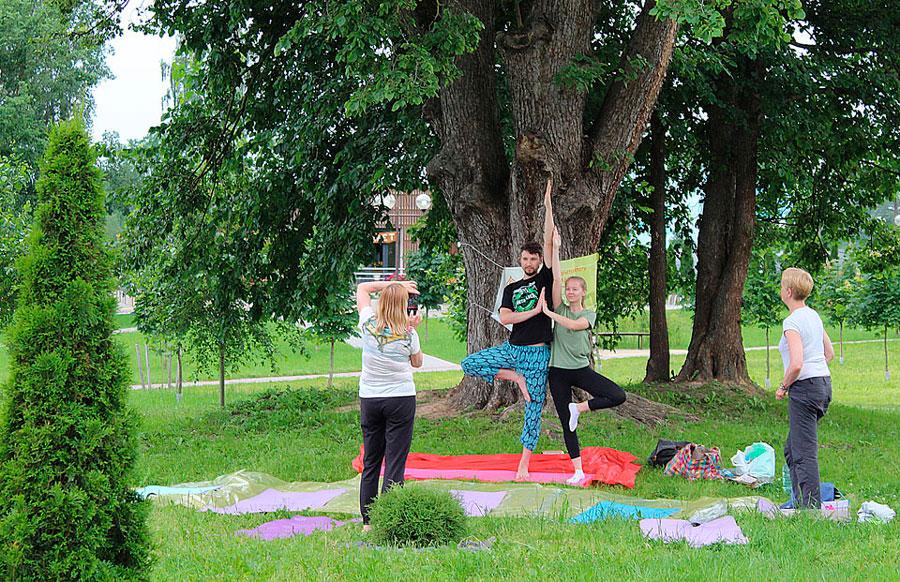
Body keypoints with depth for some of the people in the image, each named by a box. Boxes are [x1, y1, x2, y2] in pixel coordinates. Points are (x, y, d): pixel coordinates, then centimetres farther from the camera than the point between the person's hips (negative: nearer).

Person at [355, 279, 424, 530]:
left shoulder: (368, 324, -5)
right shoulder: (407, 334, -11)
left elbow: (362, 288, 12)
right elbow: (417, 362, 9)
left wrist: (394, 284, 10)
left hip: (369, 399, 3)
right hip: (401, 399, -3)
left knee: (370, 462, 11)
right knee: (395, 463, -2)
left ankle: (368, 521, 15)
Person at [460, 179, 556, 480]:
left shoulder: (544, 279, 2)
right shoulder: (511, 289, 11)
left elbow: (549, 240, -5)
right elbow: (504, 318, -4)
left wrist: (547, 203, -7)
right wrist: (534, 311, -13)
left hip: (537, 352, -4)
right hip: (512, 347, 4)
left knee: (533, 409, -2)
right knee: (470, 364, -14)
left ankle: (523, 466, 5)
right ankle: (516, 377, -3)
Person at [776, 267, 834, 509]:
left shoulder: (792, 322, -15)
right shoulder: (814, 316, 12)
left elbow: (796, 364, -24)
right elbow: (829, 353, 22)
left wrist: (784, 386, -8)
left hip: (804, 388, -9)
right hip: (824, 384, 9)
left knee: (804, 452, -5)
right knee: (791, 450, 18)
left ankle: (813, 506, -6)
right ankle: (799, 502, 21)